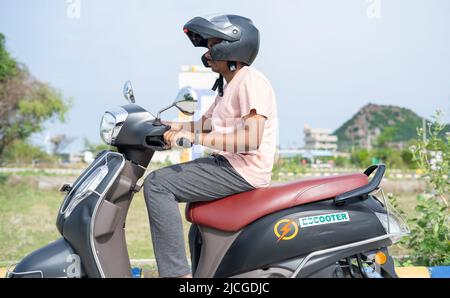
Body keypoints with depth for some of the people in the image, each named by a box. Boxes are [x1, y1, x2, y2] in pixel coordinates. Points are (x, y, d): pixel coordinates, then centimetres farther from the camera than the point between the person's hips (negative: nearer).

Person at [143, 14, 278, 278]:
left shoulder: (251, 81, -13)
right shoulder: (229, 85, 20)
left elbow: (251, 139, -24)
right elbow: (204, 124, 22)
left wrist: (195, 138, -24)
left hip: (244, 170, -11)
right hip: (227, 164, 11)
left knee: (157, 184, -18)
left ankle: (177, 273, -24)